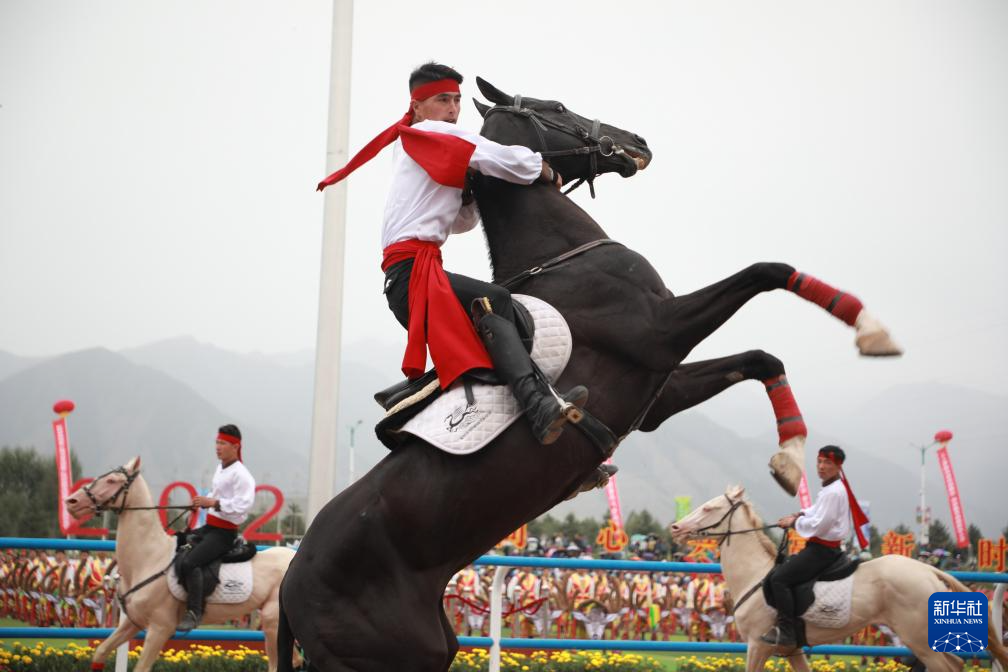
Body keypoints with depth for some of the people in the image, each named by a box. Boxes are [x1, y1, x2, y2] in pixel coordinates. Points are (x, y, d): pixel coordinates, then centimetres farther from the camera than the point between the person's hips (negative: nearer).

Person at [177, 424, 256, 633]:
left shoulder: (240, 475, -15)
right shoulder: (220, 469, 13)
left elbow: (243, 504, -26)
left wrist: (212, 503, -28)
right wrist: (203, 501, 8)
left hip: (224, 532, -10)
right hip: (209, 527, 10)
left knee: (190, 562, -27)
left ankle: (194, 612, -21)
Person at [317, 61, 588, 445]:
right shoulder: (431, 134, 1)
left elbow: (461, 222, 30)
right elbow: (509, 162, -8)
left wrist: (468, 192, 13)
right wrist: (548, 173, 9)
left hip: (403, 275, 11)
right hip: (412, 267, -11)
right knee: (497, 302, -27)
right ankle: (538, 405, -44)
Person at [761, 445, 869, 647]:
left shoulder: (833, 492, -20)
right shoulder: (831, 488, 13)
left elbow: (819, 525, -22)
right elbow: (818, 511, 24)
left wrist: (795, 522, -8)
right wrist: (799, 515, 6)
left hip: (822, 550, -11)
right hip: (820, 547, 11)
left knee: (779, 578, -19)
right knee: (781, 570, 23)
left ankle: (786, 631, -20)